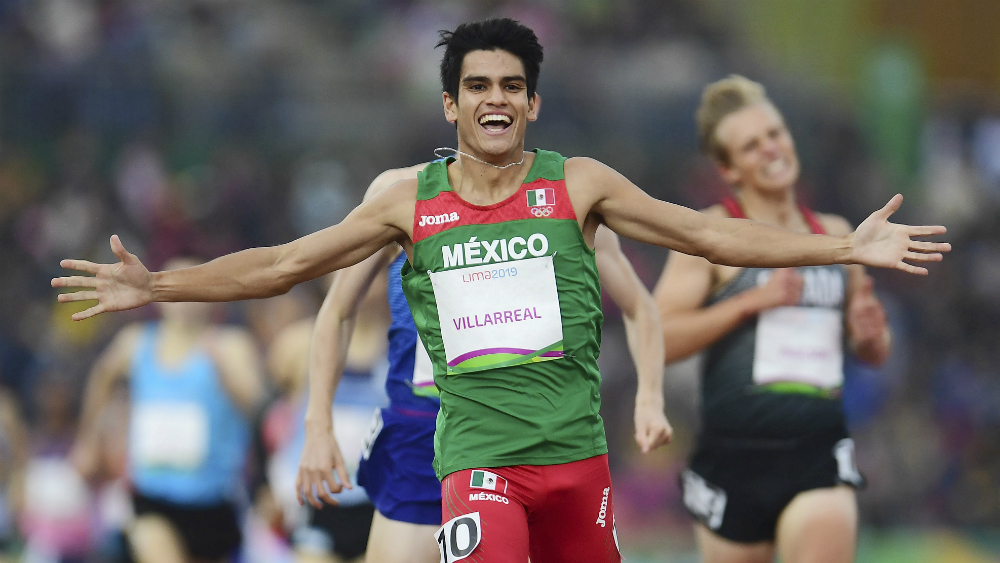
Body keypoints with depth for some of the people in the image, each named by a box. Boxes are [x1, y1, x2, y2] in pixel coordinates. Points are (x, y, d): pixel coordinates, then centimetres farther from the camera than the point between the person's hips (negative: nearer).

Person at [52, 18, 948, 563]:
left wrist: (845, 250, -3)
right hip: (477, 454, -2)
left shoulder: (576, 185, 2)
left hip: (576, 451, 2)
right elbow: (285, 264, 7)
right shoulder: (410, 202, 4)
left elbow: (708, 234, 3)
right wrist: (158, 287, 0)